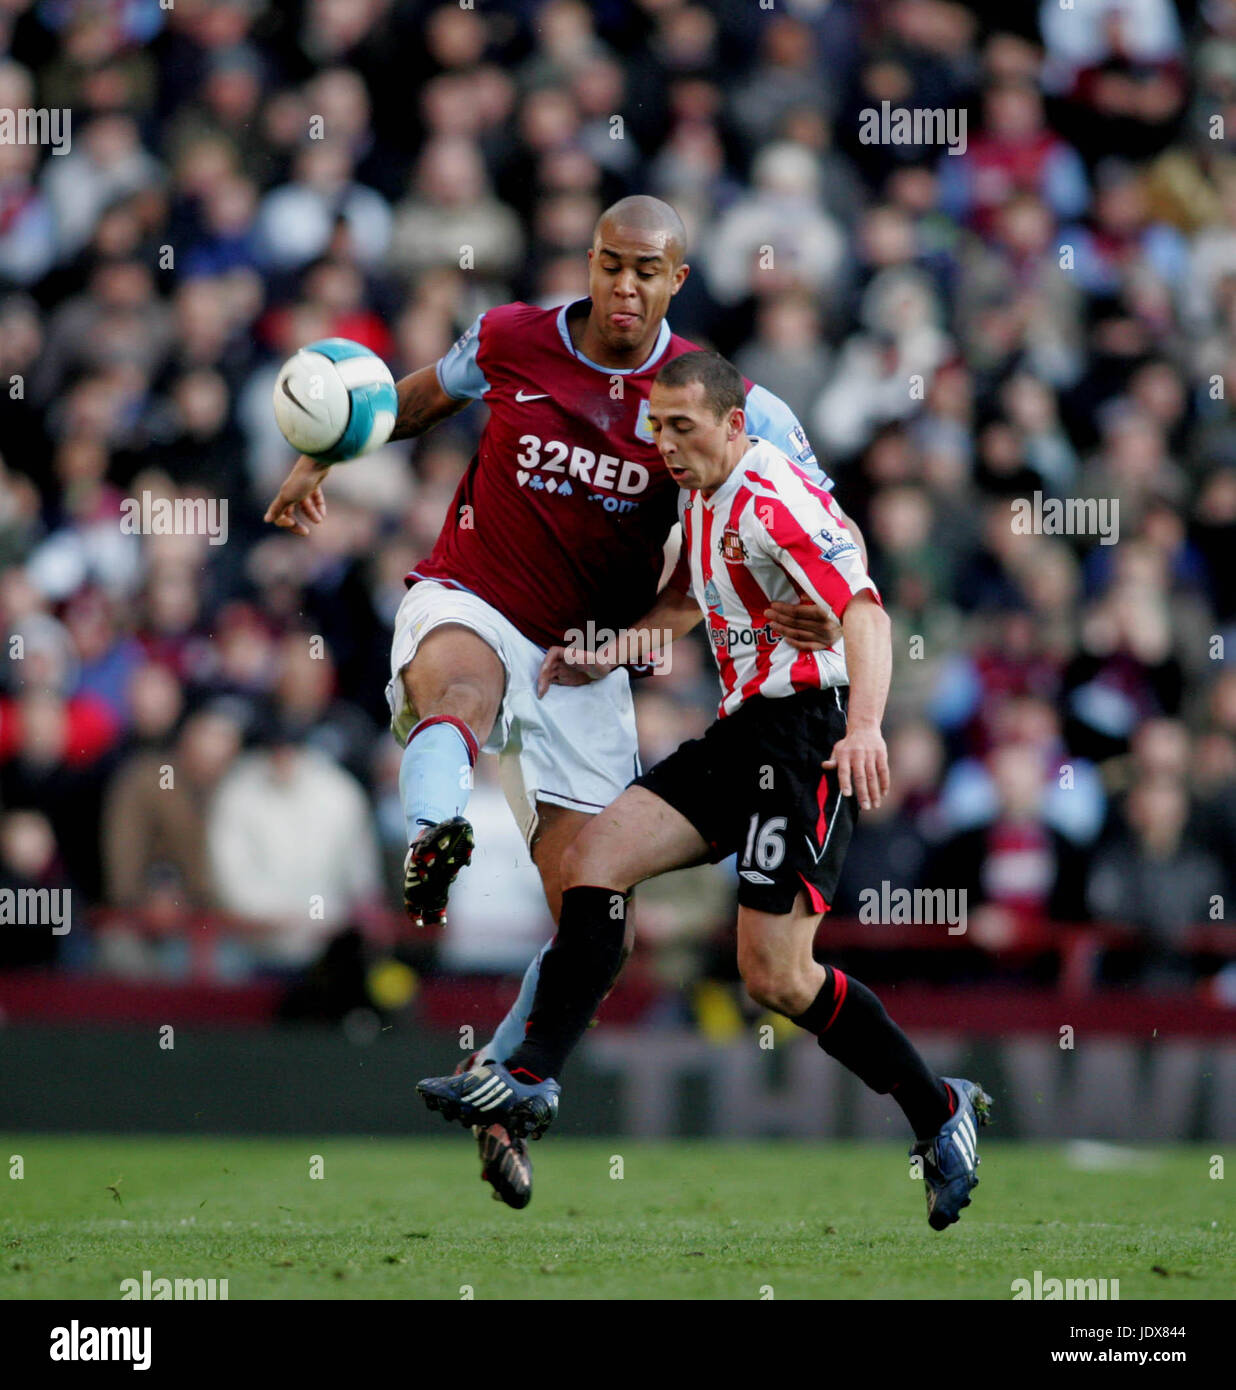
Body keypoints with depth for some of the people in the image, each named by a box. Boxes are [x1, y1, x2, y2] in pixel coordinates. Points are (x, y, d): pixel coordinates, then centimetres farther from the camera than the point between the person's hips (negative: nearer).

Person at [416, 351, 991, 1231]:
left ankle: (940, 1113, 4)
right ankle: (533, 1078, -5)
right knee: (595, 857, -3)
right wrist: (607, 658, 20)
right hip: (742, 732, 9)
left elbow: (863, 608, -29)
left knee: (775, 975, -11)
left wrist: (865, 724, -44)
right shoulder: (701, 498, 14)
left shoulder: (774, 501, -16)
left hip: (808, 730, -9)